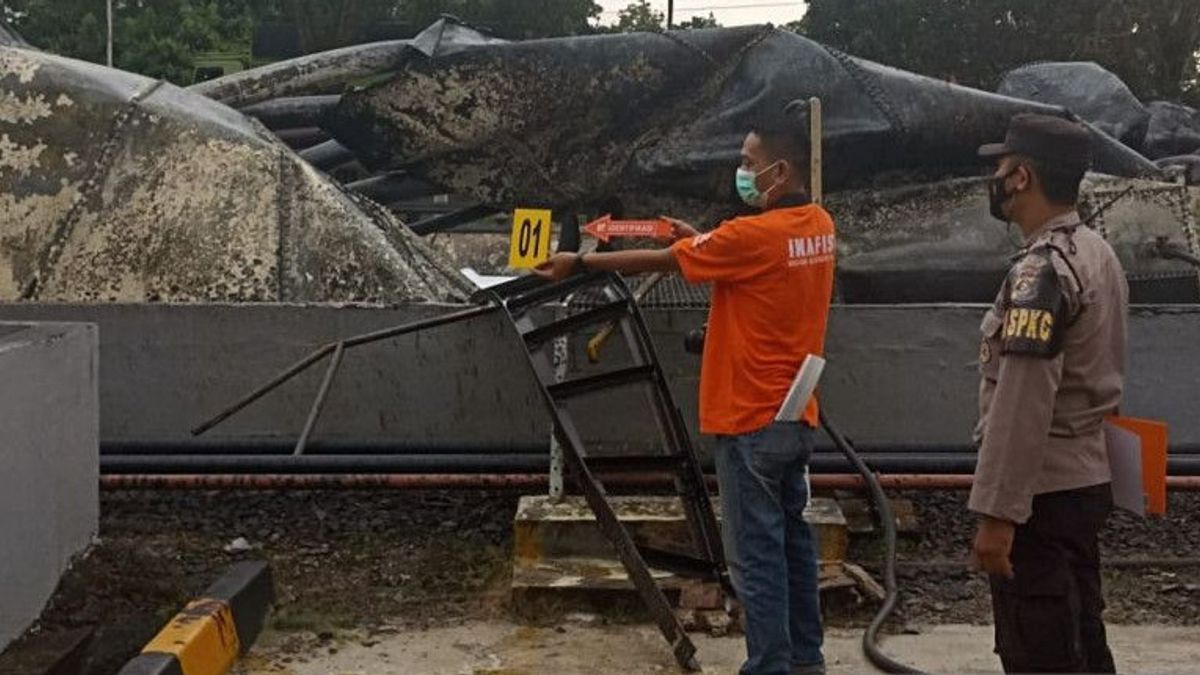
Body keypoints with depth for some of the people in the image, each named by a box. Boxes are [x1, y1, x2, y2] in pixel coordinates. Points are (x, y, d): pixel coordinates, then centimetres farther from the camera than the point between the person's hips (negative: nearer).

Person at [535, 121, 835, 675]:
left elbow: (659, 261, -11)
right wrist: (701, 241, 10)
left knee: (755, 552, -2)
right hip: (796, 415, 9)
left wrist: (579, 263, -1)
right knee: (791, 537, 16)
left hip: (751, 420, -8)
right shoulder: (819, 226, 5)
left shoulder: (754, 234, -19)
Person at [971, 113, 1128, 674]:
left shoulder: (1042, 271, -20)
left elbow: (1021, 406, -25)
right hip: (1084, 481, 10)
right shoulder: (1096, 253, 11)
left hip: (1042, 493, -10)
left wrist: (996, 513, -24)